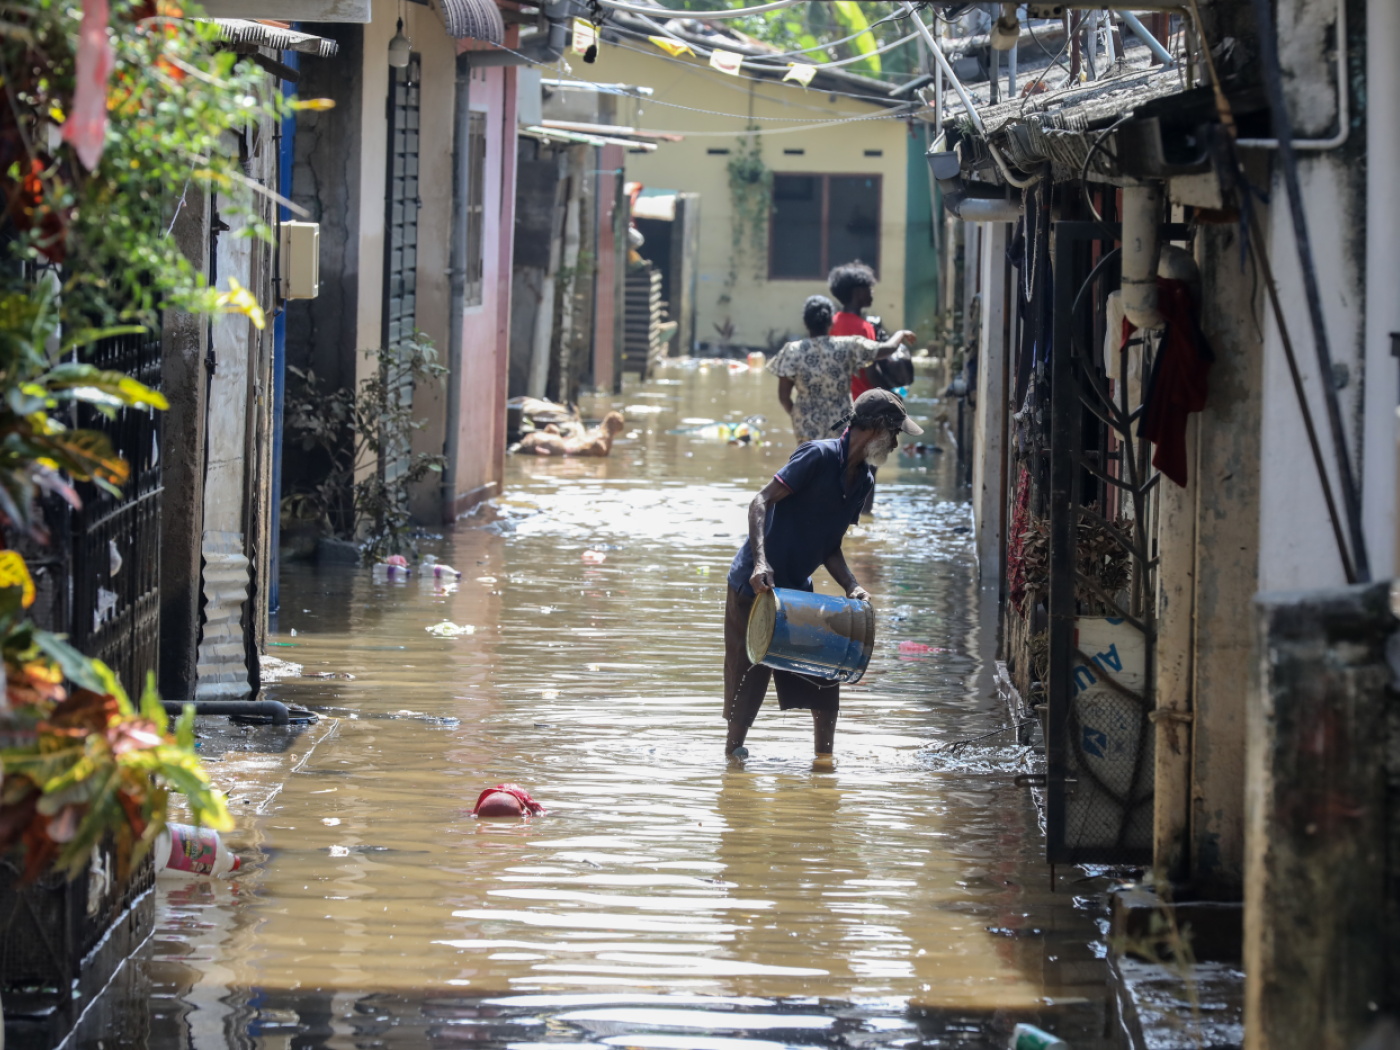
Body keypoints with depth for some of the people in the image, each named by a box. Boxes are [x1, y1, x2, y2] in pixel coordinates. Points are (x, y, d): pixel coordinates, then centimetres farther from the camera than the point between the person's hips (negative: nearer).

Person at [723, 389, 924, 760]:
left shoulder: (863, 481, 8)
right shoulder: (820, 456, -17)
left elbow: (830, 547, 11)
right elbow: (761, 500, -22)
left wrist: (852, 587, -6)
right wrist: (761, 561, -34)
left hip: (796, 589, 8)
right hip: (755, 585, -8)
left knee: (825, 677, 4)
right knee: (749, 678, 0)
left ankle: (825, 758, 11)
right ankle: (733, 753, 15)